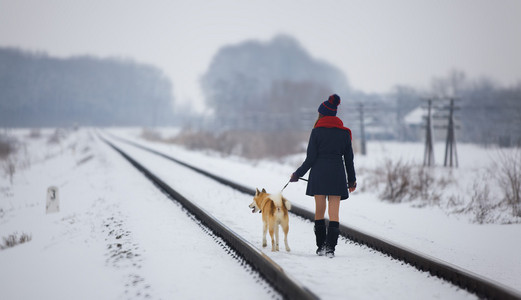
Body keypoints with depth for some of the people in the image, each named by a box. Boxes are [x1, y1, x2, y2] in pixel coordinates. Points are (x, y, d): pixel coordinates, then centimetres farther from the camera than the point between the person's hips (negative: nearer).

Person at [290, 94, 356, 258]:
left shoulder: (317, 131, -4)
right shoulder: (344, 132, 5)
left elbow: (310, 158, -6)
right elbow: (349, 158, 9)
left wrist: (297, 174, 6)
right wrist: (352, 180, 19)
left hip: (319, 173, -1)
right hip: (337, 174, 2)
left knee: (319, 211, 11)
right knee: (334, 213, -2)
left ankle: (321, 246, 13)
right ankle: (330, 248, -13)